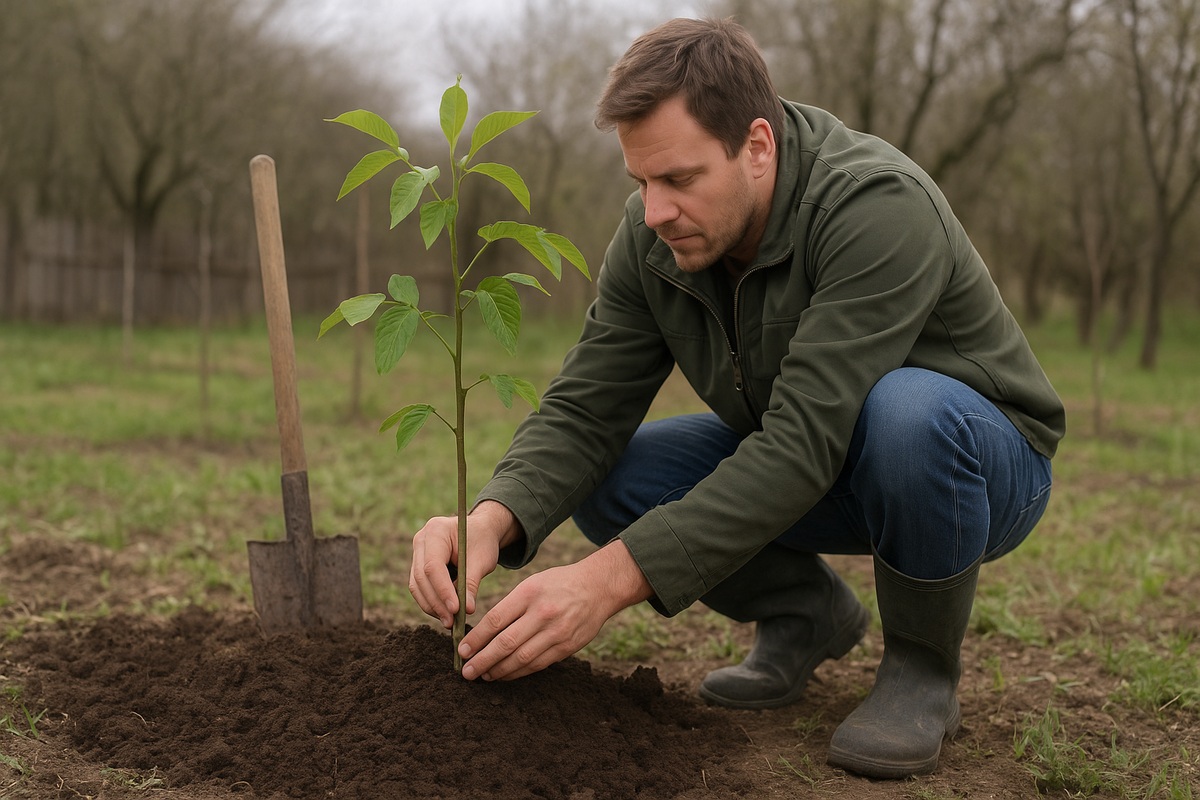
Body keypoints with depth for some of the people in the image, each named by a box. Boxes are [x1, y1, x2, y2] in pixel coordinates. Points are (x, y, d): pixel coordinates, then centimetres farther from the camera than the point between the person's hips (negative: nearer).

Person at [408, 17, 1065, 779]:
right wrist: (494, 517, -37)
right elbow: (586, 409, -15)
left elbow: (806, 440, -41)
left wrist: (612, 577, -46)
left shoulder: (880, 207, -34)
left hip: (981, 460, -5)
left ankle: (924, 665, -12)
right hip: (809, 466, 6)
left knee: (907, 413, -40)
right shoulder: (653, 237, -13)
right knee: (607, 480, -14)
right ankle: (806, 615, 10)